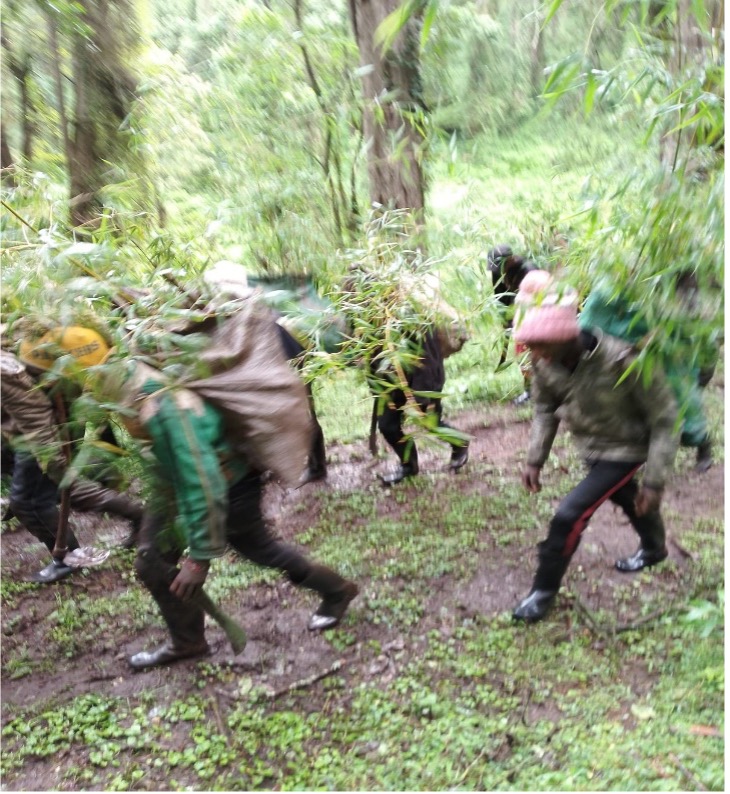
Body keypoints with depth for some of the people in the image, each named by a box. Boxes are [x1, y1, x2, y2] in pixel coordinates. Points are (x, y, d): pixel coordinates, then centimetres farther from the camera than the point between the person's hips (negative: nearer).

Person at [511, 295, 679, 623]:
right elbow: (544, 408, -1)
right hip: (589, 446, 6)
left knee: (568, 515, -14)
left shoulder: (623, 362, -37)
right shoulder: (545, 362, -21)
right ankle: (654, 548, 61)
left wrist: (654, 481, -23)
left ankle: (543, 591, 9)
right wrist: (535, 460, -6)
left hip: (624, 448, -6)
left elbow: (663, 418, -24)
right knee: (626, 499, 30)